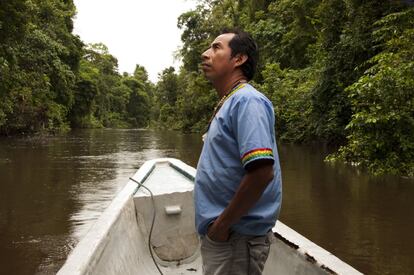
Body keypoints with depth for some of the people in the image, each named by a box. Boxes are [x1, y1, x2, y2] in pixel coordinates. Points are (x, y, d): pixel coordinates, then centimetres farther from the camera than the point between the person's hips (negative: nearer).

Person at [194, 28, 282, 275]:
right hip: (220, 235, 9)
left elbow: (262, 172, -28)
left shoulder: (247, 101, -17)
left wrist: (222, 224, -19)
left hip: (236, 237, -9)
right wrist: (217, 224, 14)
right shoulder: (229, 103, 13)